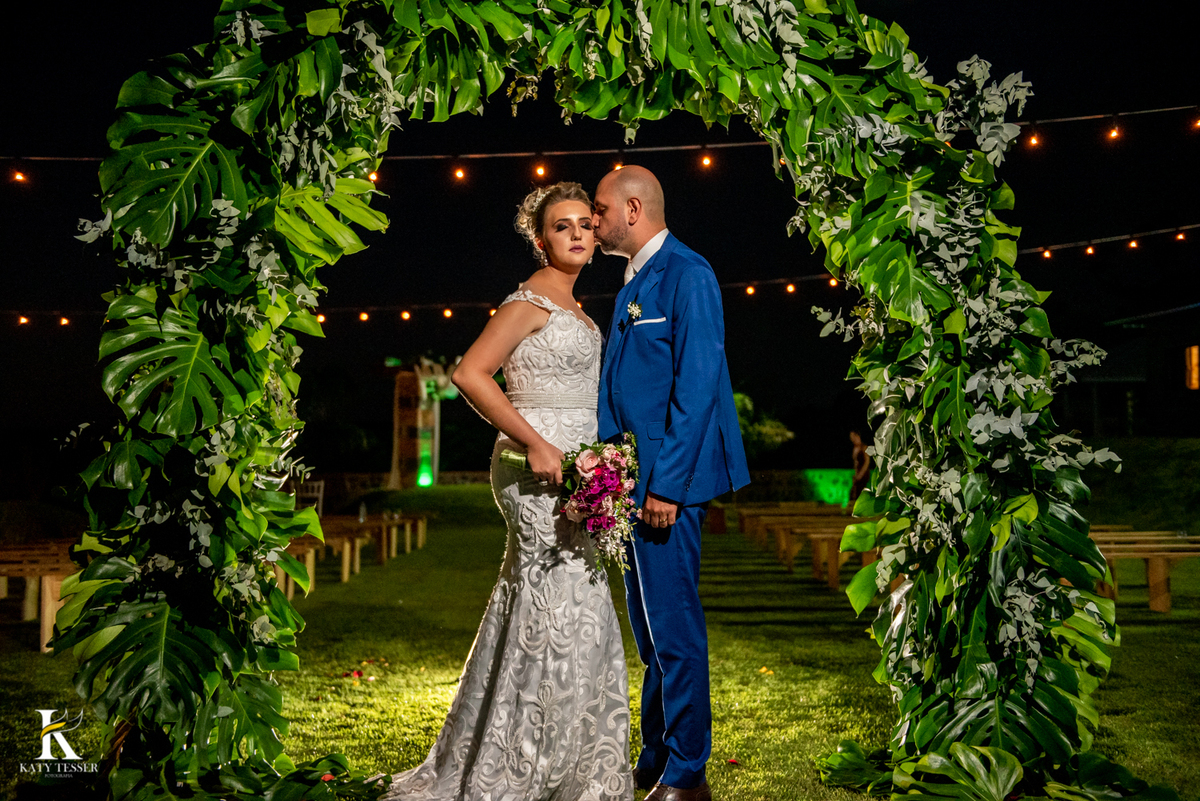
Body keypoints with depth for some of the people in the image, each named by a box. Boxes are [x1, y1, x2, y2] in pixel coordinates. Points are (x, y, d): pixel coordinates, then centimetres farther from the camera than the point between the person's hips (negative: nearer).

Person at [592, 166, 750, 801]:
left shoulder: (687, 275, -10)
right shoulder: (631, 286, 19)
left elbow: (697, 385, -17)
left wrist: (667, 483, -20)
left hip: (668, 479, -10)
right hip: (636, 479, 10)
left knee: (673, 626, -2)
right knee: (650, 628, 16)